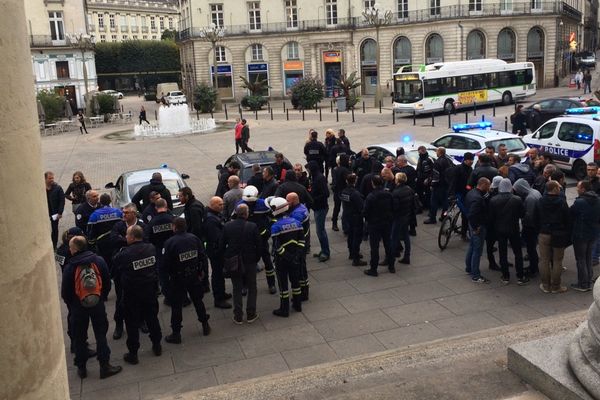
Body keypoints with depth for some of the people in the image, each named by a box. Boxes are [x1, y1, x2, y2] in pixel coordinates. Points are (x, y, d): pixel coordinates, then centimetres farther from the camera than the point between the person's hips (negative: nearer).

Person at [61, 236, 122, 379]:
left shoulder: (70, 267, -16)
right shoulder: (99, 261, -9)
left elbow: (65, 292, -8)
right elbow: (107, 283, -1)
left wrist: (70, 304, 10)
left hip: (78, 307, -1)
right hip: (98, 304, 2)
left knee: (79, 338, 13)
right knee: (101, 335, 10)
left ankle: (81, 368, 23)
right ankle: (105, 366, 12)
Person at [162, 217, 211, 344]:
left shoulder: (170, 242, -19)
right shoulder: (194, 238, -6)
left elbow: (166, 262, -15)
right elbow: (203, 257, -2)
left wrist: (171, 274, 4)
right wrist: (200, 272, 9)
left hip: (178, 278, -4)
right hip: (194, 276, 4)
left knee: (176, 306, 7)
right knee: (198, 300, 20)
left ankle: (176, 334, 13)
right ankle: (205, 326, 30)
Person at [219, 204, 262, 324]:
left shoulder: (227, 226, -8)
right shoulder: (253, 227, -14)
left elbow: (221, 245, -2)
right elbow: (259, 245, -9)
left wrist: (225, 259, 11)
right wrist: (257, 258, 6)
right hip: (250, 262, -2)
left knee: (237, 289, 13)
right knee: (252, 288, 15)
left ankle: (238, 317, 16)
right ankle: (251, 315, 19)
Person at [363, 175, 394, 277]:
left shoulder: (370, 197, -20)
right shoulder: (389, 195, -5)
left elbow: (365, 212, -17)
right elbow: (393, 209, 3)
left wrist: (367, 219, 4)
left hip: (374, 224, -5)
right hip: (387, 223, 5)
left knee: (374, 246, 2)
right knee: (388, 244, 17)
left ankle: (373, 269, 7)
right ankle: (391, 266, 27)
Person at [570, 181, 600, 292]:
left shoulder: (580, 202, -21)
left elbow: (570, 215, -12)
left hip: (580, 234, -7)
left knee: (580, 259, 4)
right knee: (588, 258, 18)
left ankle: (582, 284, 10)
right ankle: (589, 282, 26)